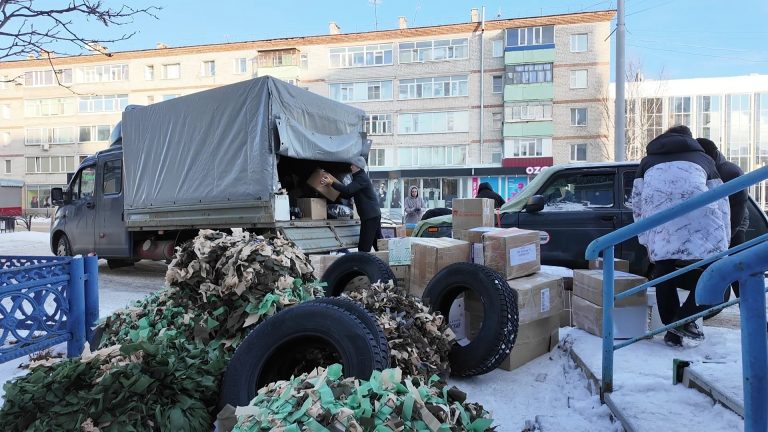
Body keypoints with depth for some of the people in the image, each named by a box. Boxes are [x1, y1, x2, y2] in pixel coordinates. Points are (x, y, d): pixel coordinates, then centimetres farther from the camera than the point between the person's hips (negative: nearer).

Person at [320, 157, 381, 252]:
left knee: (363, 248, -11)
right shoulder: (360, 177, 19)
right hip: (374, 214, 11)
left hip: (370, 216, -11)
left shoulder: (362, 178, -13)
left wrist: (331, 183, -23)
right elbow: (348, 195, 21)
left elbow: (348, 190, -26)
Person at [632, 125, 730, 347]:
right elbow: (721, 200, 27)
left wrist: (646, 241, 30)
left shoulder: (648, 161, 37)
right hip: (696, 211, -1)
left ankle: (672, 329, 14)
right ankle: (685, 319, 0)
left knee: (663, 271, 13)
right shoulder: (703, 158, 36)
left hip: (658, 215, 2)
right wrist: (723, 241, 27)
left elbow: (637, 202, 27)